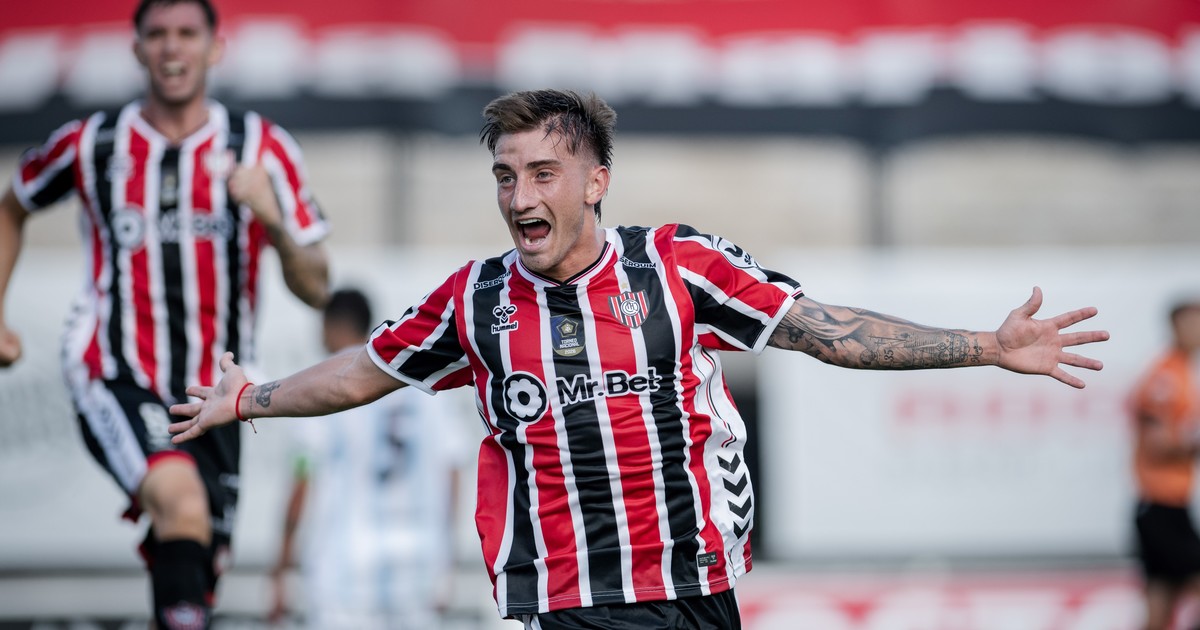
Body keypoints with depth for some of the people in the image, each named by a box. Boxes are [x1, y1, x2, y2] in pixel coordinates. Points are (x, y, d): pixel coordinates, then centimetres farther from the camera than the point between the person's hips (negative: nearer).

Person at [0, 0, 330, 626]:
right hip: (116, 379, -3)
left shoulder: (260, 147, 1)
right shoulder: (91, 145, 1)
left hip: (212, 397, 3)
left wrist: (273, 221, -20)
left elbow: (316, 288, 0)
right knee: (183, 502, -31)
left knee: (199, 570, 6)